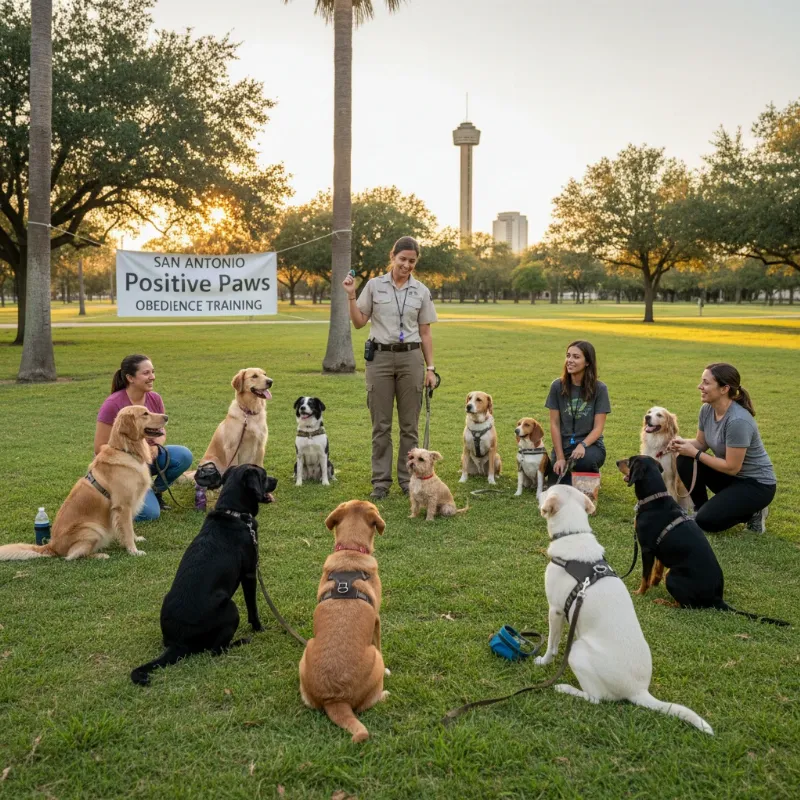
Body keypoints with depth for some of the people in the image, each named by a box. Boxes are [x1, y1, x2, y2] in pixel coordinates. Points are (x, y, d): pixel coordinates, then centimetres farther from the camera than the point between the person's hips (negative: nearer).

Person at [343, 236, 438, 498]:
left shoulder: (421, 291, 5)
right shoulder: (374, 285, 2)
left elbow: (425, 333, 7)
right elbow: (359, 322, 4)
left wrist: (430, 368, 3)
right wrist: (351, 296, -8)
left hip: (411, 359, 1)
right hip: (380, 357, -1)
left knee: (409, 425, 5)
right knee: (381, 425, 3)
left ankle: (408, 479, 16)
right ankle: (380, 481, 11)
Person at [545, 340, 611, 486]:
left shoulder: (599, 389, -7)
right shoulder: (557, 386, -3)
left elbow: (598, 427, -8)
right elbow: (555, 424, -2)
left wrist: (583, 445, -27)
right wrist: (560, 457, -10)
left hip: (590, 444, -1)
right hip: (563, 445, 2)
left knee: (584, 459, -37)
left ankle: (592, 476, 1)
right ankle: (568, 474, 20)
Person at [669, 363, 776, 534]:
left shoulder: (738, 421, -32)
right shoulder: (707, 409, -7)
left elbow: (732, 467, -26)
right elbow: (701, 442, 7)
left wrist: (695, 453, -21)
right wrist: (683, 443, -15)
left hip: (757, 484, -8)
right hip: (731, 476, 8)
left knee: (705, 521, -19)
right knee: (685, 461, -12)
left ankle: (752, 513, 5)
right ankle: (700, 509, 4)